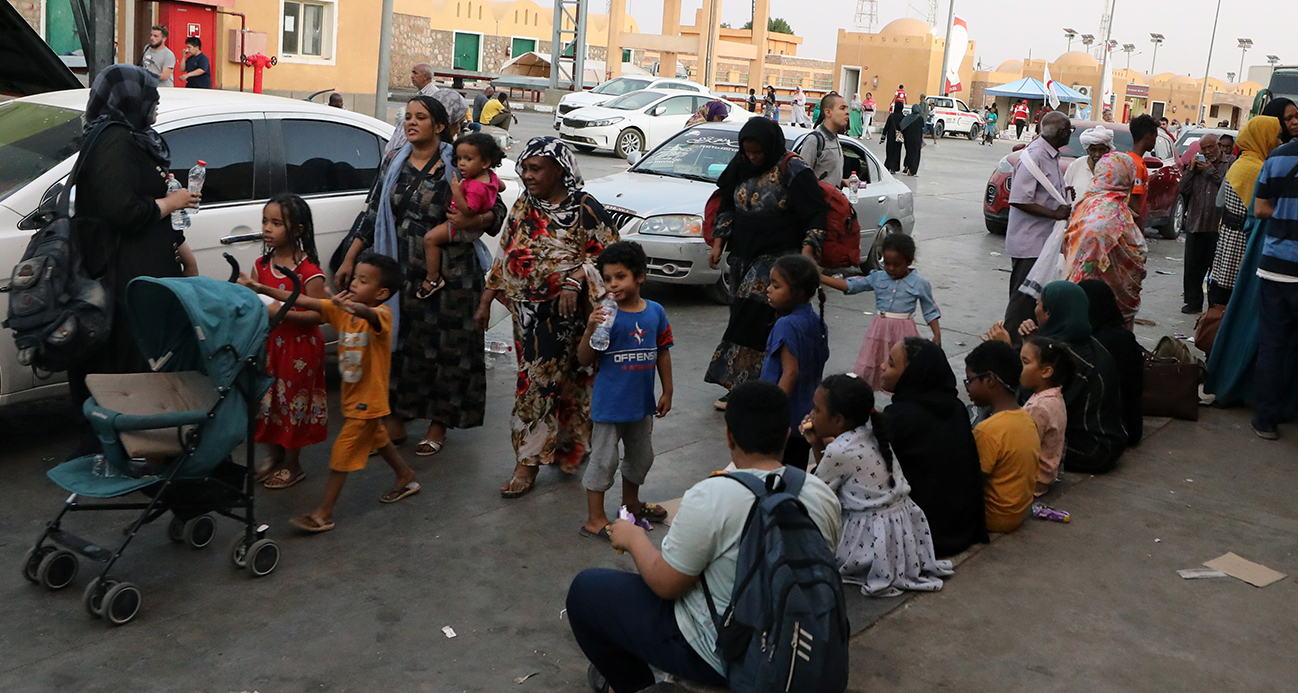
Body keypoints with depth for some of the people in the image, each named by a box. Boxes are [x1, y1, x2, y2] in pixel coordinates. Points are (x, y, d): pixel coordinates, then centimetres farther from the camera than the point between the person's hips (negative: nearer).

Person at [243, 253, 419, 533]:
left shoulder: (382, 315, -24)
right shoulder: (341, 310, -3)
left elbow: (369, 314, -48)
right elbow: (306, 302, -7)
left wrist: (357, 308, -72)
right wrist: (262, 289, -14)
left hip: (367, 399, -8)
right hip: (353, 395, 8)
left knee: (342, 453, -4)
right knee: (377, 437, 26)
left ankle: (324, 513, 5)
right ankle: (406, 478, 47)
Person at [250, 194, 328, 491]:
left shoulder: (309, 271, -15)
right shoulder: (261, 265, 5)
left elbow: (318, 314, -17)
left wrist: (282, 312, -27)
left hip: (299, 347, -6)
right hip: (267, 342, 6)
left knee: (293, 398, 5)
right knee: (267, 398, 14)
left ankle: (292, 464, 21)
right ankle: (274, 454, 34)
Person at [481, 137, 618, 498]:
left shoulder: (585, 210, -10)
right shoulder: (523, 207, 9)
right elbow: (505, 257, 15)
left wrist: (575, 280, -23)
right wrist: (486, 301, 13)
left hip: (563, 311, -6)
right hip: (527, 311, 6)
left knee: (540, 382, -2)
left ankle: (529, 462, 10)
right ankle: (571, 444, 26)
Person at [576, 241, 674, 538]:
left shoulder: (655, 312, -2)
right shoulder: (605, 315, -15)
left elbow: (662, 353, 8)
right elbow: (584, 360, -15)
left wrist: (667, 392, 9)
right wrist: (590, 330, -31)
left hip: (642, 401, 5)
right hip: (609, 403, -5)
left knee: (641, 456, 22)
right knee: (604, 460, 2)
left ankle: (632, 503, 44)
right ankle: (595, 519, 15)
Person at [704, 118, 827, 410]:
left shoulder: (793, 171, -10)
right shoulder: (741, 167, 8)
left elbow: (815, 216, -11)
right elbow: (727, 207, 18)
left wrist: (806, 253, -22)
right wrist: (718, 243, 9)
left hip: (778, 258, -7)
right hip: (743, 257, 7)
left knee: (755, 320, -13)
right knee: (744, 318, 7)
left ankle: (738, 387, -11)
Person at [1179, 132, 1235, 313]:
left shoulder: (1231, 163, 1)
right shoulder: (1197, 163, 15)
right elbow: (1182, 190, 10)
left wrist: (1211, 171, -10)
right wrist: (1190, 170, 1)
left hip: (1218, 225, -4)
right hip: (1195, 223, 4)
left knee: (1217, 266, 0)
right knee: (1192, 266, 5)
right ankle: (1193, 301, 15)